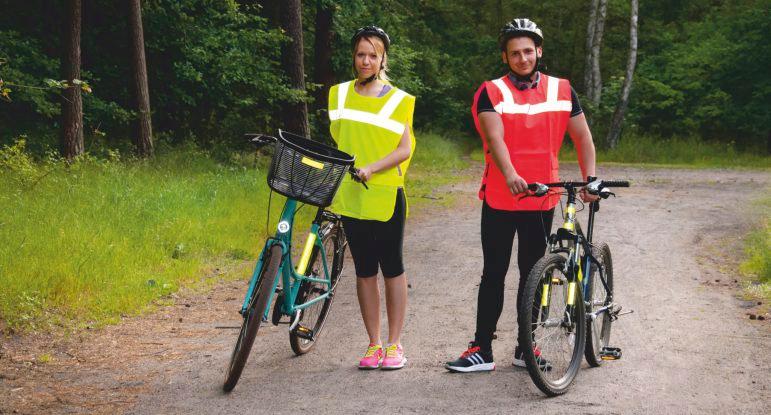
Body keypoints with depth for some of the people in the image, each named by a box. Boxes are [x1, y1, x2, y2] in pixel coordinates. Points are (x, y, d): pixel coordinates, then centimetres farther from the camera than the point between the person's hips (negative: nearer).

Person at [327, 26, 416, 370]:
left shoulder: (397, 100, 0)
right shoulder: (340, 95, 10)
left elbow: (405, 150, -6)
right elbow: (337, 143, 15)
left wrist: (371, 168, -18)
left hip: (386, 195, -3)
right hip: (350, 196, 3)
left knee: (392, 268, 2)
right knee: (364, 270, 7)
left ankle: (394, 344, 9)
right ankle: (373, 344, 13)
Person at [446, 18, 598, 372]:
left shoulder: (561, 90, 4)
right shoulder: (491, 93, -5)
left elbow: (582, 136, 7)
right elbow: (495, 138, -19)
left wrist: (590, 179, -6)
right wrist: (510, 175, -36)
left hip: (542, 200, 2)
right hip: (500, 199, -2)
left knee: (532, 274, 10)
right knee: (494, 274, 2)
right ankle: (482, 350, 6)